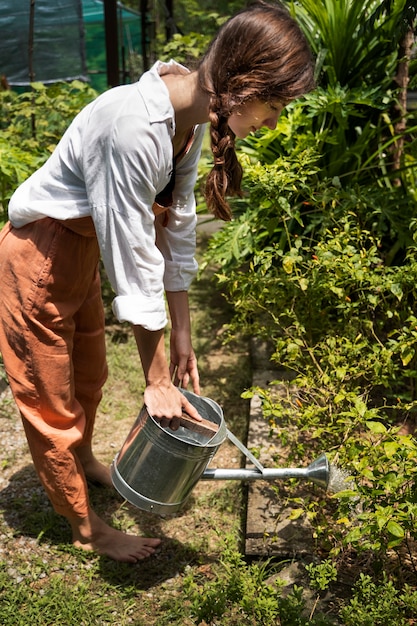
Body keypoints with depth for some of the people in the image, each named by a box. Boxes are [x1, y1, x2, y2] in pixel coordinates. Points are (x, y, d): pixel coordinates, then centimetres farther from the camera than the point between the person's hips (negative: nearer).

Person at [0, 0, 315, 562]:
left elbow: (176, 231, -3)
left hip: (80, 250, 8)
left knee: (90, 375, 26)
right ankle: (86, 527, 32)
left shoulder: (190, 119, -8)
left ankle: (83, 463, 54)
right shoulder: (134, 127, -36)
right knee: (53, 402, 11)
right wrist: (157, 380, -21)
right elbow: (133, 261, -31)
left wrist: (182, 339, 1)